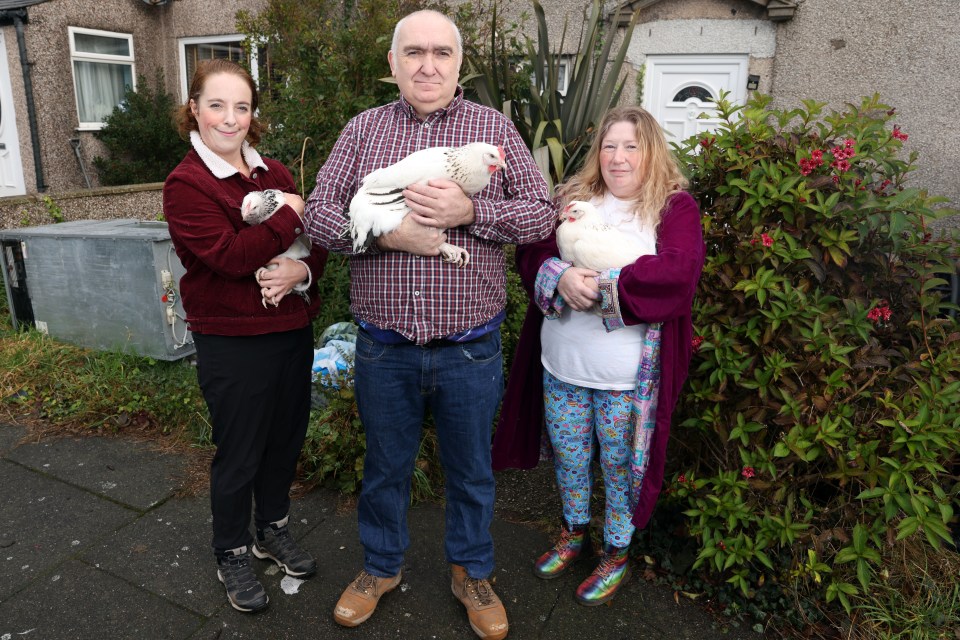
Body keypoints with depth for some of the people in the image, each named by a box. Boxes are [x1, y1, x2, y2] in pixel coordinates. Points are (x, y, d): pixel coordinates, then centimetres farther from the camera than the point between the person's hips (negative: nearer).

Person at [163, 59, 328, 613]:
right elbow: (230, 256, -23)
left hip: (293, 331, 6)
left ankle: (273, 529, 42)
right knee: (239, 454, 9)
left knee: (286, 438, 18)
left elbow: (316, 239, 5)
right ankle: (232, 553, 32)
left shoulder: (275, 172, 9)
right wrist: (287, 217, -16)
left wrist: (303, 270, -16)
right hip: (233, 343, -6)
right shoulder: (186, 185, -10)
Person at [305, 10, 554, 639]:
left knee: (471, 470, 17)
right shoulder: (364, 128, 5)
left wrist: (468, 210, -19)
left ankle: (473, 572, 41)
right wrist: (388, 234, -18)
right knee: (386, 466, 19)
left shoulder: (493, 126, 2)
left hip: (470, 350, -1)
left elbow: (542, 211, -3)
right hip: (384, 347, 1)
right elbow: (319, 211, -1)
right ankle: (381, 567, 44)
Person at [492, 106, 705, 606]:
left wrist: (601, 287, -22)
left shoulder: (675, 207, -4)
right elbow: (531, 251, -1)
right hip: (562, 363, 4)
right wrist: (561, 276, -22)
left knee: (620, 465, 12)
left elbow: (678, 272, -19)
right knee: (567, 456, 19)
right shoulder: (573, 198, 7)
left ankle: (617, 553, 36)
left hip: (628, 374, -3)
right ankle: (574, 531, 45)